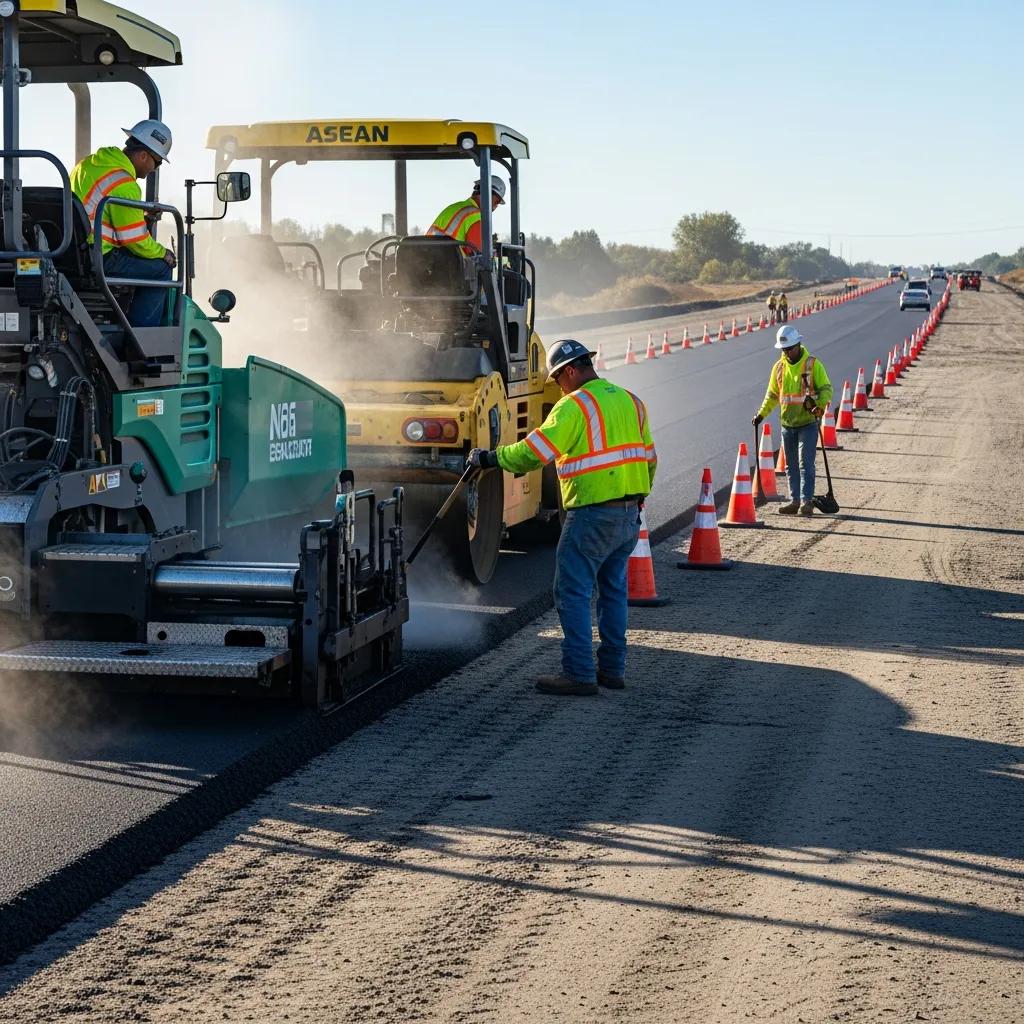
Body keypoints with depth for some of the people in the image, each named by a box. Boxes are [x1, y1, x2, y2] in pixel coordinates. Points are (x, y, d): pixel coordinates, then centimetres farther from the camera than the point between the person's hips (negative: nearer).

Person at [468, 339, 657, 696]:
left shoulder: (574, 406, -11)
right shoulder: (630, 401, 14)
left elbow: (535, 452, -16)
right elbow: (648, 457, 18)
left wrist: (491, 459, -4)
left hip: (593, 513, -8)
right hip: (629, 513, 8)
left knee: (573, 591, -4)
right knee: (613, 589, 16)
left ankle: (579, 673, -7)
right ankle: (612, 668, 20)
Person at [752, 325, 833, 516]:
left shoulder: (813, 364, -6)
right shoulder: (779, 367, 7)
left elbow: (826, 388, -5)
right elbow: (772, 395, 16)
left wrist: (820, 406, -22)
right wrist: (761, 414, 6)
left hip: (808, 423, -5)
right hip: (787, 424, 5)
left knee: (805, 463, -10)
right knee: (791, 465, 9)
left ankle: (807, 501, -9)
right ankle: (795, 501, 15)